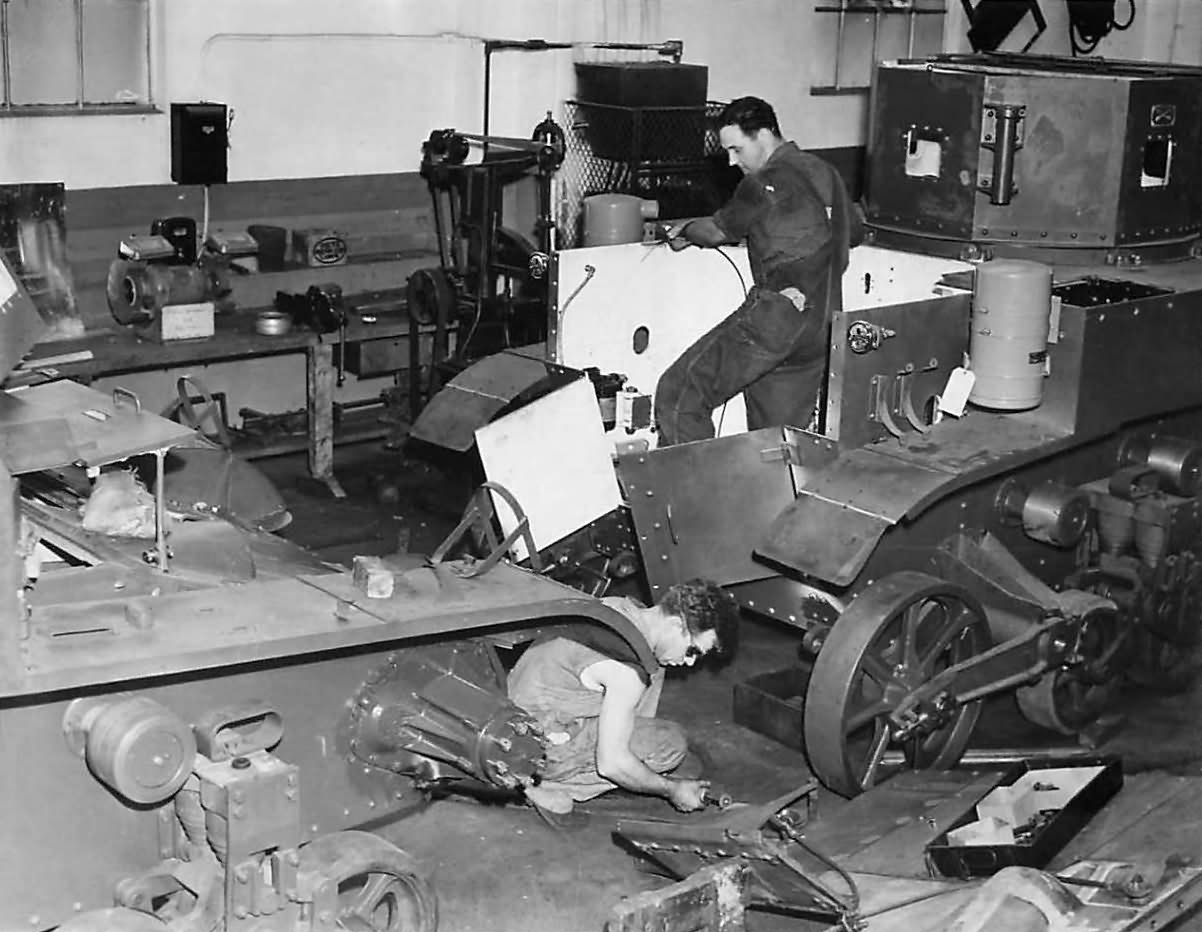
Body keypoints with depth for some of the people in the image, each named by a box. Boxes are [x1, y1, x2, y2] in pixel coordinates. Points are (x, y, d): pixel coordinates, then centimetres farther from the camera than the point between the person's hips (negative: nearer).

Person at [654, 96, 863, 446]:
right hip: (821, 327, 9)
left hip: (776, 315, -9)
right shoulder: (826, 174, 16)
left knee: (677, 393, -8)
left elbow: (717, 231, 2)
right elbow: (855, 232, 32)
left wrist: (684, 231, 23)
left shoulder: (767, 182, -8)